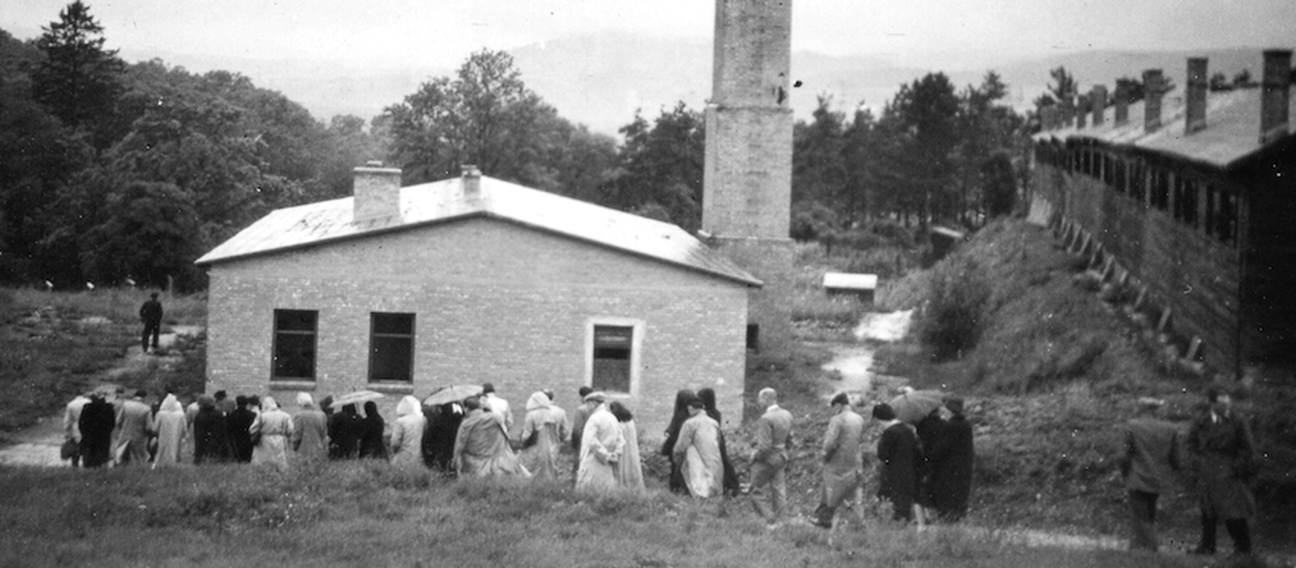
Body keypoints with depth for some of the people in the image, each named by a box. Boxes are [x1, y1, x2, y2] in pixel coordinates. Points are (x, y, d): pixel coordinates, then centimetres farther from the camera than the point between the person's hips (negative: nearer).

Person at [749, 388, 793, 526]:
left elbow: (764, 446, -26)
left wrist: (755, 456, -10)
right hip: (781, 458, 8)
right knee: (778, 491, 12)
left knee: (757, 492, 4)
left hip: (766, 460, -8)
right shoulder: (787, 415, 3)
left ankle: (770, 520, -2)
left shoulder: (766, 419, -23)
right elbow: (789, 440, 12)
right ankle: (775, 519, 19)